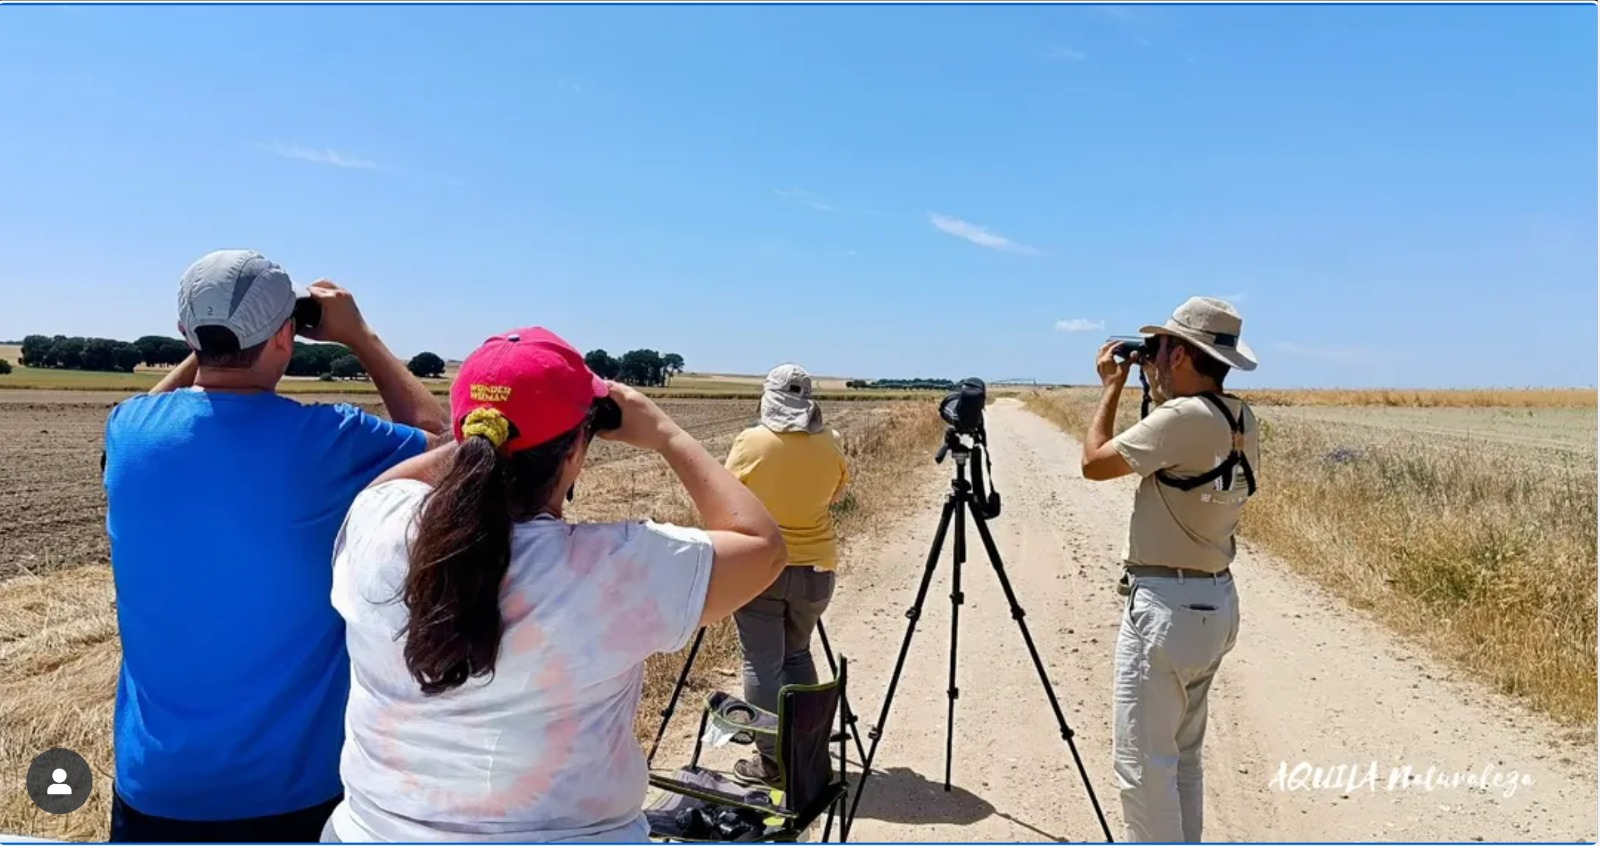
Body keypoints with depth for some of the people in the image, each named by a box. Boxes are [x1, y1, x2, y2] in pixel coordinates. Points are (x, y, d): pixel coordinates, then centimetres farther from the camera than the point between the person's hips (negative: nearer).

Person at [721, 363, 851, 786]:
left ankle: (771, 759, 8)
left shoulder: (750, 442, -11)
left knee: (763, 664, 4)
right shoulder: (830, 444, -3)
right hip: (815, 569, 4)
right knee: (797, 656, 19)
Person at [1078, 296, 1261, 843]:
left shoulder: (1183, 417, -20)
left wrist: (1112, 386, 1)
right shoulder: (1240, 421, 7)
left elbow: (1094, 463, -11)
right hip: (1214, 602, 10)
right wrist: (1159, 392, 19)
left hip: (1166, 605, -10)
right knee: (1181, 755, 20)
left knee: (1141, 761, -1)